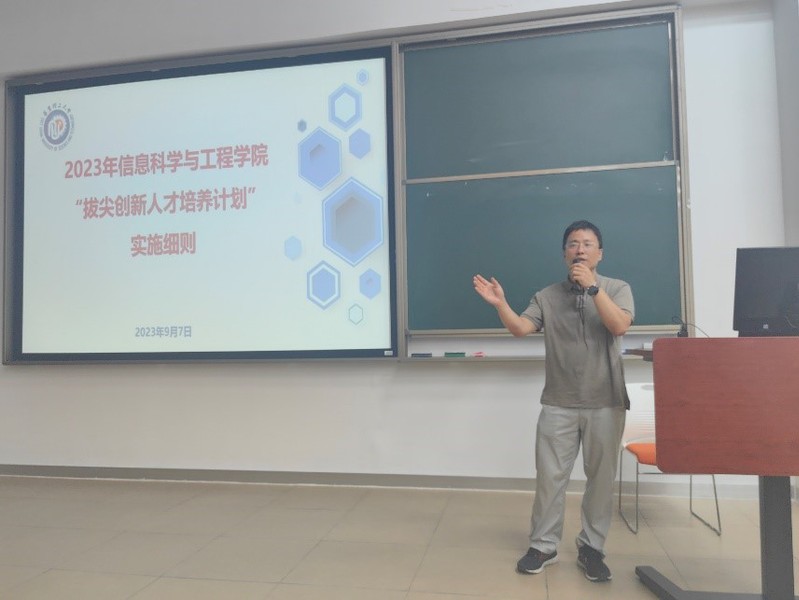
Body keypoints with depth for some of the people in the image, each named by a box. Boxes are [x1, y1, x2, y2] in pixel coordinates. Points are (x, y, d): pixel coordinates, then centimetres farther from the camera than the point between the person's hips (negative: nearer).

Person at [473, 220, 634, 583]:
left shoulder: (617, 289, 3)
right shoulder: (547, 296, 5)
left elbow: (619, 326, -15)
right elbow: (520, 328, -8)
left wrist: (592, 287, -19)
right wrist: (500, 305, -26)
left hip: (605, 403, 0)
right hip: (559, 404, 1)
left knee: (601, 478, 9)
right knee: (549, 477, 5)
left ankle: (592, 548, 25)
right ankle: (543, 546, 20)